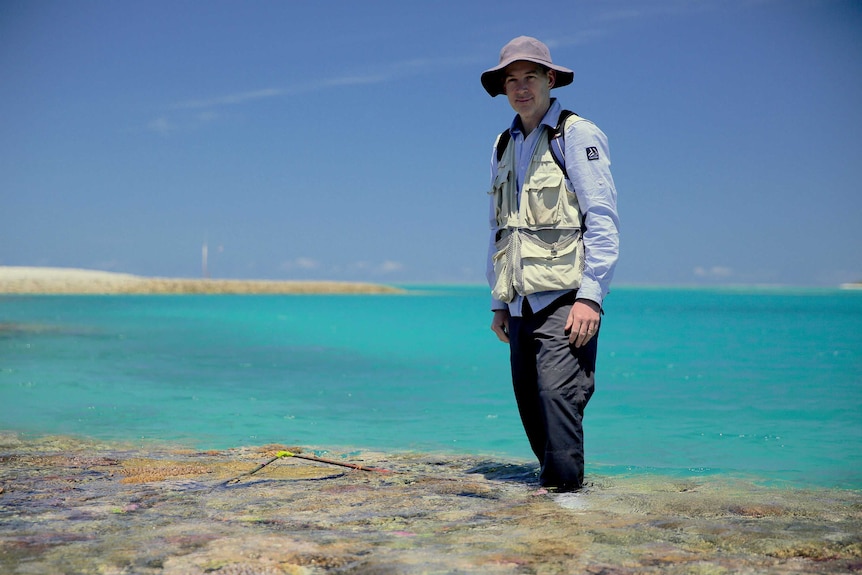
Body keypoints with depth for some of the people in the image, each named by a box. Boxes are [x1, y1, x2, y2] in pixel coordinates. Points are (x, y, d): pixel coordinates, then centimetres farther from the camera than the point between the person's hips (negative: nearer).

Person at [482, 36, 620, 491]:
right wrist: (498, 302, 19)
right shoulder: (503, 146, 17)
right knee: (531, 404, 8)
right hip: (520, 304, 7)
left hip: (564, 299, -6)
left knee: (557, 395, -16)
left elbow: (603, 221, -8)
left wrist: (590, 296, -16)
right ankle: (552, 477, 20)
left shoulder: (578, 135, -2)